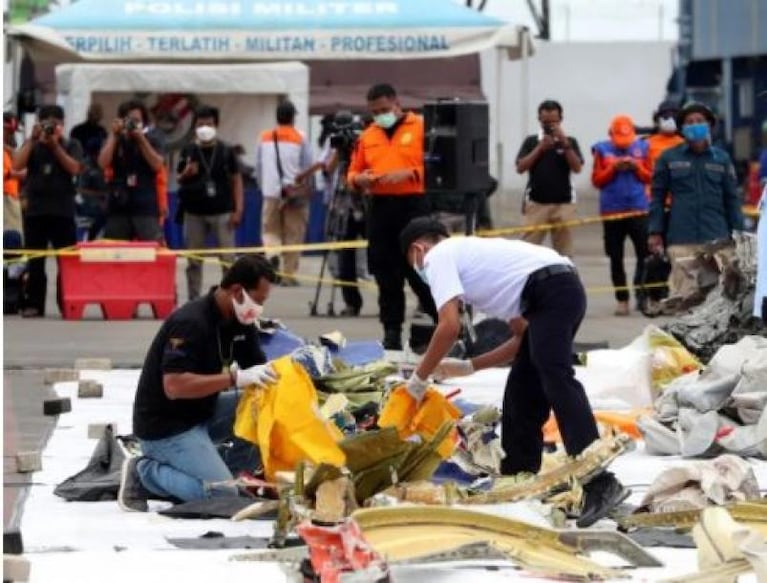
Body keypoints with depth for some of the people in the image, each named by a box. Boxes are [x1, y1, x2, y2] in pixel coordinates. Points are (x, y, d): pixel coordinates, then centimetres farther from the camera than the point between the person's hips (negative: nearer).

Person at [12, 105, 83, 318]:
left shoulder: (71, 145, 8)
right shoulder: (31, 145, 10)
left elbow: (74, 168, -9)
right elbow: (17, 165, -6)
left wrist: (55, 145, -12)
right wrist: (33, 139, -10)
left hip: (63, 210, -1)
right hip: (35, 209, 1)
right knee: (35, 262, 1)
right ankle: (33, 305, 2)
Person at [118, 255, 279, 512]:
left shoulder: (240, 321, 1)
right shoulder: (191, 322, -25)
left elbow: (258, 367, 9)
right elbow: (174, 387, -32)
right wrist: (236, 378, -36)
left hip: (203, 411, 9)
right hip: (166, 426, -8)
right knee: (224, 497, -20)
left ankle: (218, 471, 1)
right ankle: (145, 472, -2)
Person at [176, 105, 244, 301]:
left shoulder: (225, 151, 0)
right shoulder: (188, 151, 4)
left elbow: (236, 180, 3)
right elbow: (179, 179, 10)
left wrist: (238, 210, -4)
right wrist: (186, 174, -14)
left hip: (222, 212, -2)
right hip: (194, 213, 2)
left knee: (228, 259, -3)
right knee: (194, 261, 8)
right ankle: (193, 301, 15)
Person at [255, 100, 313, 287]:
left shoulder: (265, 138, 5)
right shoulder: (299, 138, -3)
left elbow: (259, 166, 10)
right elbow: (308, 167, 0)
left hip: (271, 192, 2)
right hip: (295, 193, -2)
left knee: (270, 229, 13)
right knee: (293, 235, 4)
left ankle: (271, 251, -18)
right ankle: (288, 274, 3)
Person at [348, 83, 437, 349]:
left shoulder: (421, 127, 0)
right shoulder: (367, 136, 14)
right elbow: (353, 172, 18)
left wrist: (408, 173, -20)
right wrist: (360, 179, -4)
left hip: (413, 206, -5)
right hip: (380, 208, 5)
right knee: (385, 273, 5)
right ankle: (391, 331, 10)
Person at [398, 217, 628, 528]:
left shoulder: (438, 257, 9)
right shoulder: (472, 255, 34)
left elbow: (450, 327, -6)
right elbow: (523, 338, 30)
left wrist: (419, 377, 7)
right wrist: (468, 366, 32)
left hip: (550, 291, -10)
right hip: (566, 287, 10)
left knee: (557, 381, -20)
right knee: (522, 394, 18)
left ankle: (601, 484, -32)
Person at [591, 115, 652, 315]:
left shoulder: (641, 148, 5)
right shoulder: (602, 150, 3)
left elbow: (649, 177, 8)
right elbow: (596, 180, 3)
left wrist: (636, 167, -10)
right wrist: (614, 168, -12)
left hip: (638, 209, 0)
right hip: (612, 210, 0)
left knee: (645, 254, -10)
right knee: (616, 258, 3)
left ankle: (642, 294, 0)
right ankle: (622, 299, 9)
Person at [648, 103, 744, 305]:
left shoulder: (721, 159, 12)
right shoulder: (669, 158, 9)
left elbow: (732, 199, 13)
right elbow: (657, 196, 10)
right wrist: (655, 232, 3)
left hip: (716, 237, 1)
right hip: (680, 240, -1)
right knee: (683, 292, -8)